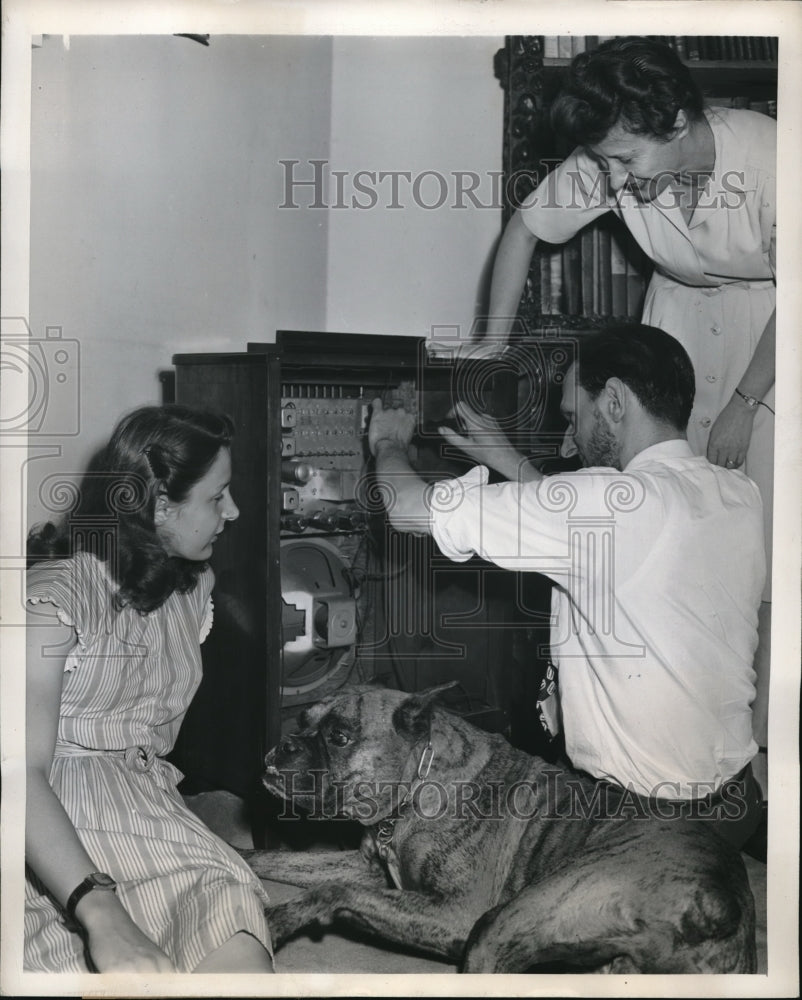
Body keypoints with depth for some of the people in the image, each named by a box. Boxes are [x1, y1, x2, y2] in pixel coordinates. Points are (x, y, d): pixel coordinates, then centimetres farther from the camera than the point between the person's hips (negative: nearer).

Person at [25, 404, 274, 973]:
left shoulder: (194, 585, 15)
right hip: (58, 820, -5)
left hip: (150, 802, 5)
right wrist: (101, 914, -35)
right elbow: (23, 769, -22)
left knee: (240, 954, -29)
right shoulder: (56, 591, -10)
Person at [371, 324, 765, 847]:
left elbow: (411, 509, -18)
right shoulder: (742, 495, -2)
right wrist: (508, 460, 18)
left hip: (647, 818, -7)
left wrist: (390, 445, 3)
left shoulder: (615, 500, -25)